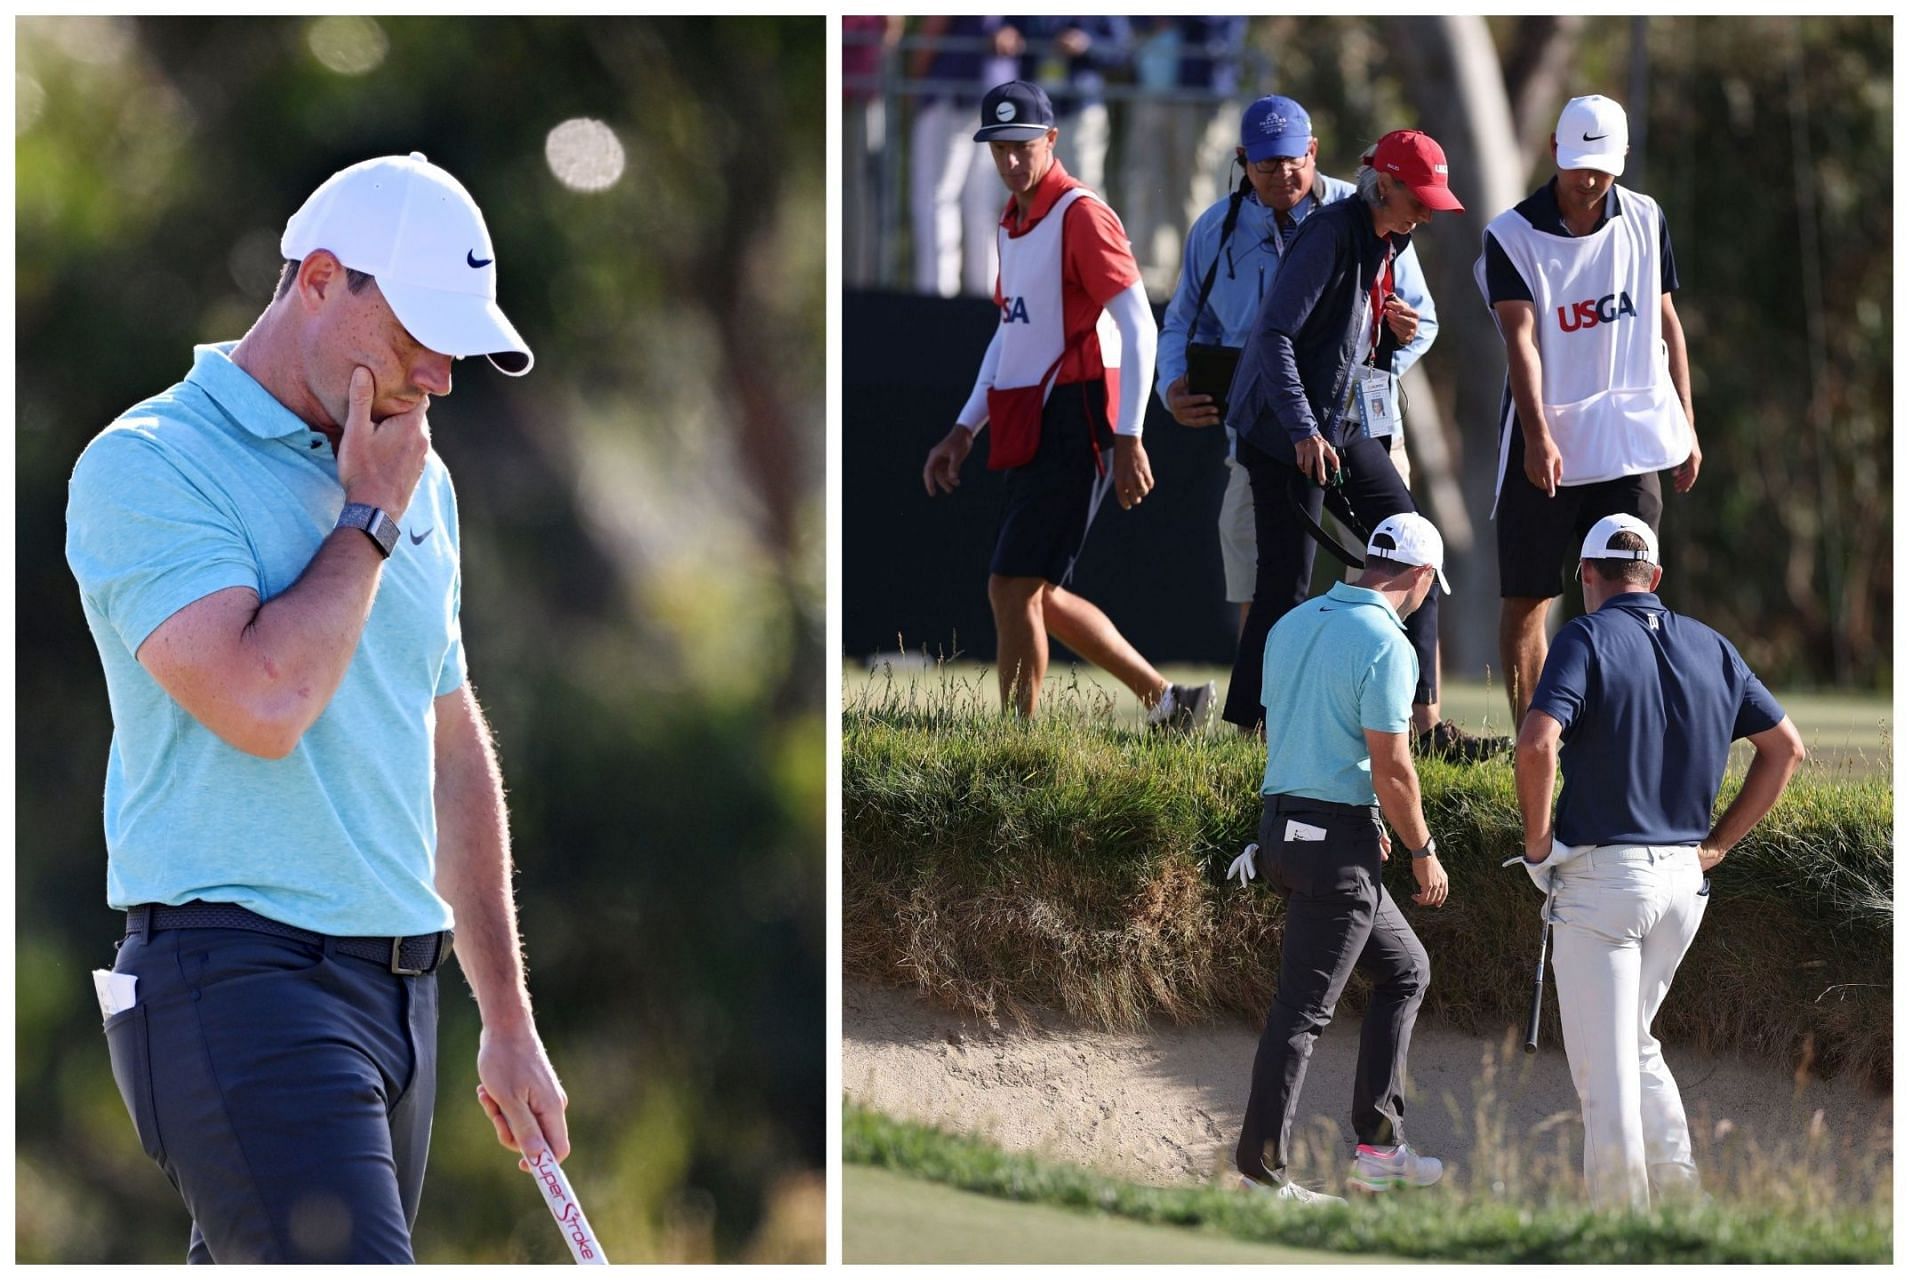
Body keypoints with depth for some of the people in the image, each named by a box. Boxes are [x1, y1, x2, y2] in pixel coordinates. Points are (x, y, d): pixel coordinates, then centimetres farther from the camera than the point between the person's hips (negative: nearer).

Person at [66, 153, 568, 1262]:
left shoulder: (422, 484, 17)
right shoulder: (147, 465, -8)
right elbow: (263, 701, -22)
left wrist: (508, 1023, 24)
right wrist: (369, 517, -7)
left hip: (397, 989, 8)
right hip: (238, 979, -8)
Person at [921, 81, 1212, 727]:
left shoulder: (1081, 216, -12)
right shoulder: (1012, 221, 16)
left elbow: (1137, 328, -17)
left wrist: (1128, 438, -22)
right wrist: (964, 430, 21)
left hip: (1074, 424, -10)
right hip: (1027, 429, 10)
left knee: (1012, 588, -12)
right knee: (1037, 596, 12)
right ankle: (1165, 699, 22)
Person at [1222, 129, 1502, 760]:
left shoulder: (1391, 241, 11)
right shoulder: (1330, 234, -17)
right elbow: (1275, 334, -22)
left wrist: (1396, 330, 3)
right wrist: (1303, 432, -28)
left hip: (1347, 423, 9)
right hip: (1287, 425, -9)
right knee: (1287, 580, -8)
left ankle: (1425, 724, 8)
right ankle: (1247, 726, -1)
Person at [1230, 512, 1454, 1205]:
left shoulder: (1292, 625, 12)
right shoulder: (1385, 644, -14)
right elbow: (1390, 767, -16)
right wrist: (1423, 852, -3)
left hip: (1280, 825, 9)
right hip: (1338, 843, -9)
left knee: (1404, 968, 19)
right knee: (1302, 1009, -5)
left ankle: (1379, 1145, 17)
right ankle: (1261, 1172, -3)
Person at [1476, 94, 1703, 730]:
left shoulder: (1646, 221, 6)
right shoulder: (1511, 236, -6)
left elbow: (1666, 325, 14)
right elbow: (1521, 340, -16)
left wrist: (1685, 427, 12)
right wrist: (1537, 436, -27)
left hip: (1630, 442, 2)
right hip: (1544, 444, -2)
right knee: (1526, 599, 1)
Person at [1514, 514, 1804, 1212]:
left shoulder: (1585, 639, -8)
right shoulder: (1710, 646, 9)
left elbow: (1536, 745, -23)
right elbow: (1786, 747, 14)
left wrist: (1538, 840, -9)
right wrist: (1717, 843, 15)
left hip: (1600, 874, -6)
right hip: (1683, 878, 6)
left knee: (1604, 1069, -2)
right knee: (1636, 1044, 23)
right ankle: (1679, 1190, 17)